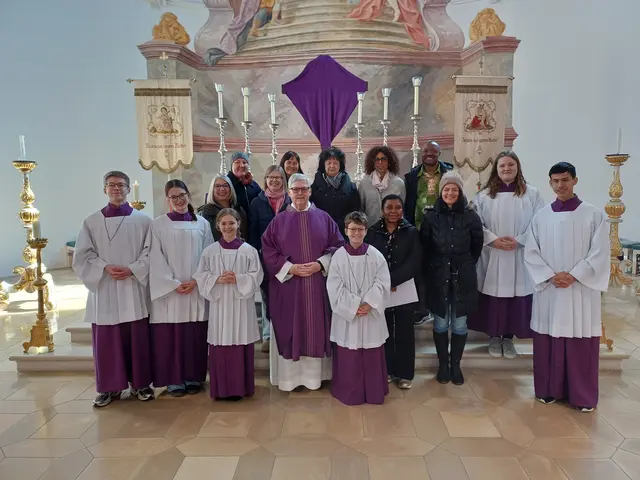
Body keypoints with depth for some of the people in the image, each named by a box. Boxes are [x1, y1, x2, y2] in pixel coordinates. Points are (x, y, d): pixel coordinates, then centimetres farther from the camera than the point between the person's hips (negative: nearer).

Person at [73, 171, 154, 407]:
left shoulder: (142, 220, 1)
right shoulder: (91, 222, 5)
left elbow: (151, 253, 0)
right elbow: (82, 256, 3)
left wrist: (131, 270, -13)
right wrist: (105, 268, -11)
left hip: (135, 290, -1)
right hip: (104, 290, 1)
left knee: (137, 338, 4)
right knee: (106, 340, 5)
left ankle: (140, 383, 19)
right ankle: (109, 387, 19)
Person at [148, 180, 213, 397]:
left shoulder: (202, 223, 6)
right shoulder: (158, 224, 1)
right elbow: (156, 259, -3)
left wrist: (195, 281, -8)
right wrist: (174, 283, -11)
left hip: (197, 289, 1)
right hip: (168, 289, -1)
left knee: (195, 335, 5)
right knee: (170, 335, 1)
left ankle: (194, 378, 17)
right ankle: (174, 380, 12)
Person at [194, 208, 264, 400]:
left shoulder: (249, 250, 1)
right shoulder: (209, 251, 5)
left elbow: (256, 276, -1)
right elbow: (201, 276, 4)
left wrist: (237, 279, -15)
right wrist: (217, 280, -12)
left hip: (241, 304, -1)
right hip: (219, 304, 1)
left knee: (240, 345, 2)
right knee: (220, 346, 3)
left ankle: (240, 387, 14)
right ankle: (221, 388, 14)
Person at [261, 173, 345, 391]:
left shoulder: (324, 218, 5)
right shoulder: (279, 220, 3)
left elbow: (338, 246, 3)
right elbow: (268, 251, -1)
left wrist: (320, 264, -11)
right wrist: (290, 268, -13)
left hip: (318, 283, 1)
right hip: (287, 283, -1)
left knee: (316, 327, 6)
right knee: (289, 330, 3)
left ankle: (315, 374, 19)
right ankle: (289, 376, 15)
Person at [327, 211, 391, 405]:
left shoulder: (376, 255, -1)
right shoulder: (338, 256, -5)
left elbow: (382, 283, -4)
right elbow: (334, 287, -8)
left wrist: (368, 304, -15)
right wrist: (354, 306, -14)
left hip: (372, 313, 1)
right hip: (346, 313, -1)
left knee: (372, 355, 10)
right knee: (348, 356, 6)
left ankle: (374, 393, 28)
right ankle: (349, 393, 24)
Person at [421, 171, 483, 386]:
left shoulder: (470, 216, -3)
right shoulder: (431, 216, -3)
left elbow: (477, 245, 8)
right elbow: (424, 247, 3)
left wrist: (466, 265, 11)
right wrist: (430, 270, 5)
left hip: (463, 277, 0)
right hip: (438, 277, 0)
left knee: (459, 324, 8)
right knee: (440, 323, 8)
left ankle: (455, 365, 24)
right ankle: (443, 365, 24)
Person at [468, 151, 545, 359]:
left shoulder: (531, 193, 2)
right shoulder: (484, 194, 3)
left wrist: (519, 241, -13)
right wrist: (494, 240, -13)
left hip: (520, 256, 0)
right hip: (491, 255, 0)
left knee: (516, 296, 3)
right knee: (493, 295, 4)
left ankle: (509, 337, 19)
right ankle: (494, 336, 19)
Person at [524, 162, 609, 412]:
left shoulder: (593, 214, -2)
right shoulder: (541, 216, 5)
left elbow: (599, 254, -6)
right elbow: (531, 253, 2)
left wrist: (573, 276, -14)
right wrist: (551, 277, -10)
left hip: (582, 290, -2)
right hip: (548, 289, 2)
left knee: (581, 343, 3)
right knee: (548, 342, 7)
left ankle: (583, 396, 18)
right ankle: (549, 390, 22)